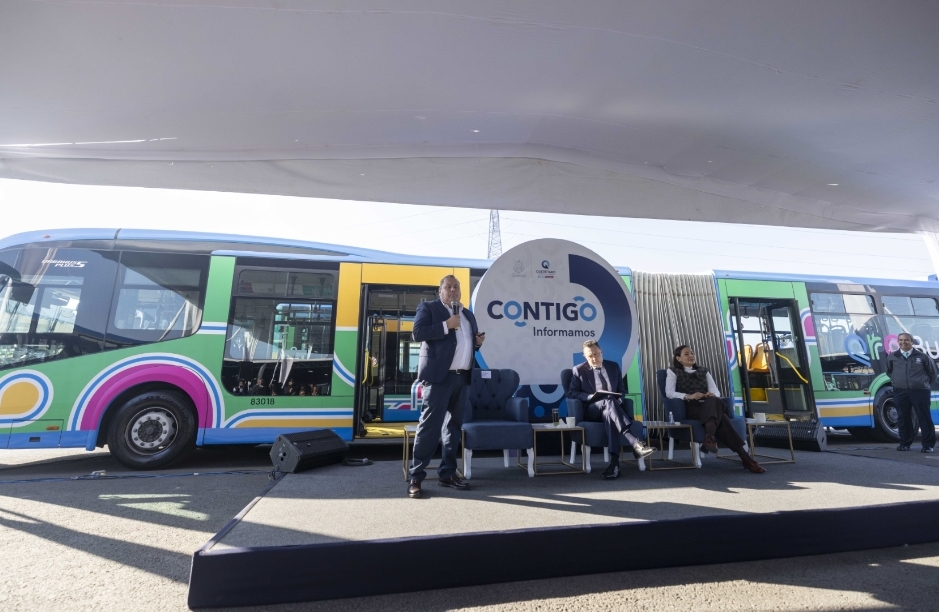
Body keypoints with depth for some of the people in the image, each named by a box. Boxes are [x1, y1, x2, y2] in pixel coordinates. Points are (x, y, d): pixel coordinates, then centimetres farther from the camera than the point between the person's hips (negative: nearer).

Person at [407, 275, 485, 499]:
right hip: (439, 375, -7)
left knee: (454, 425, 12)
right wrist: (446, 326, -16)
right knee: (430, 425, -7)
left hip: (462, 377, 7)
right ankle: (415, 477, 2)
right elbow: (417, 333, -12)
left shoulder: (468, 314, 21)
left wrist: (478, 341, 4)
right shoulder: (428, 308, 2)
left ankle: (447, 473, 22)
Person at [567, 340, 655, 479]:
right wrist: (591, 397, -17)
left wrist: (619, 400, -6)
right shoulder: (579, 370, 5)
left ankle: (614, 461, -48)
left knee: (608, 413, -39)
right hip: (592, 411, -2)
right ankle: (634, 443, -48)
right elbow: (571, 393, -2)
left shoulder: (614, 366, 15)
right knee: (608, 401, -37)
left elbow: (622, 390, 18)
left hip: (609, 409, 2)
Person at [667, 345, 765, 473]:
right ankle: (744, 457, -37)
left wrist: (712, 394, -14)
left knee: (713, 401, -36)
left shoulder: (703, 371, 26)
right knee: (721, 418, -32)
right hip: (689, 409, -3)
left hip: (708, 407, 3)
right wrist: (688, 396, -23)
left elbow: (716, 391, 12)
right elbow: (669, 393, -5)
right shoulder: (673, 372, 12)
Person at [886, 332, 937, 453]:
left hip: (919, 391, -1)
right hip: (900, 392, 2)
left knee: (924, 418, 1)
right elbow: (889, 371, 23)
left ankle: (928, 444, 10)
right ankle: (905, 443, 14)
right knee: (903, 418, 6)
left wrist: (927, 385, 12)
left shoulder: (922, 356, 3)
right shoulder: (892, 357, 7)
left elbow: (932, 372, 14)